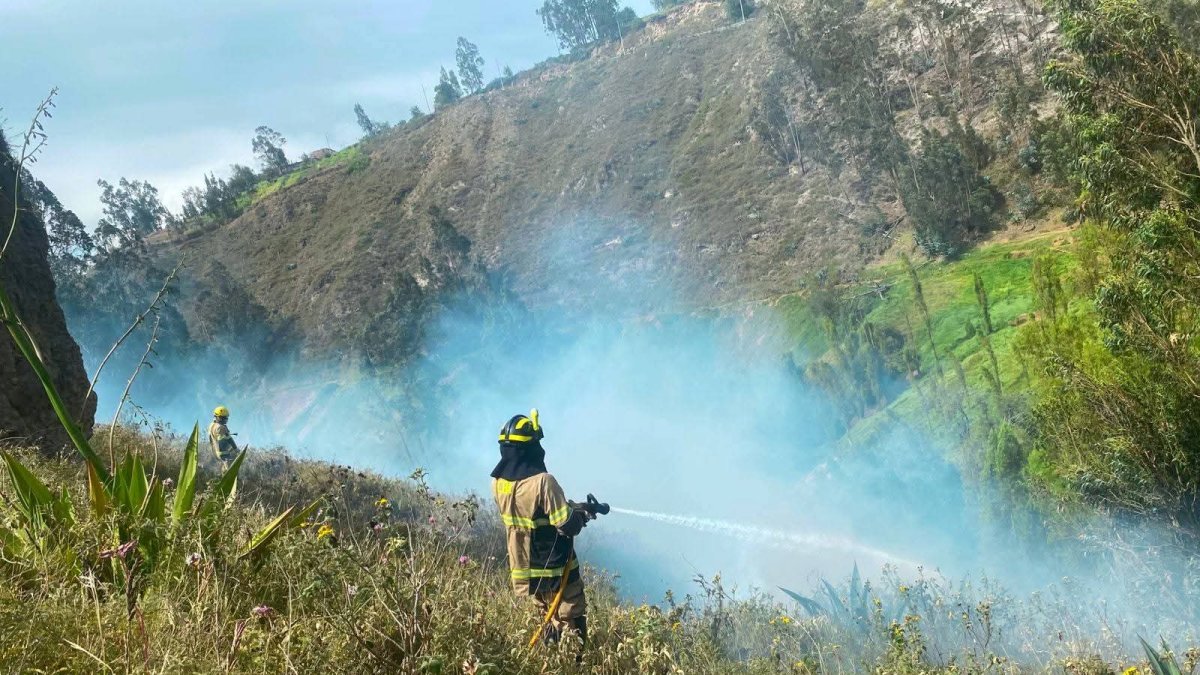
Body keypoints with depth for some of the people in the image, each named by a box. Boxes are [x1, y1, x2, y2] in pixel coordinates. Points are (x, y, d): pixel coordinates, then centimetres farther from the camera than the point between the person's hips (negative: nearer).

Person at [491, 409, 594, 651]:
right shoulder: (542, 481, -26)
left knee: (549, 623, 21)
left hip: (524, 569, 7)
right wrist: (583, 514, -1)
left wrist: (567, 506, 14)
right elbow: (569, 525, -23)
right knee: (571, 625, 5)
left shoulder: (498, 481, -3)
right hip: (556, 570, -7)